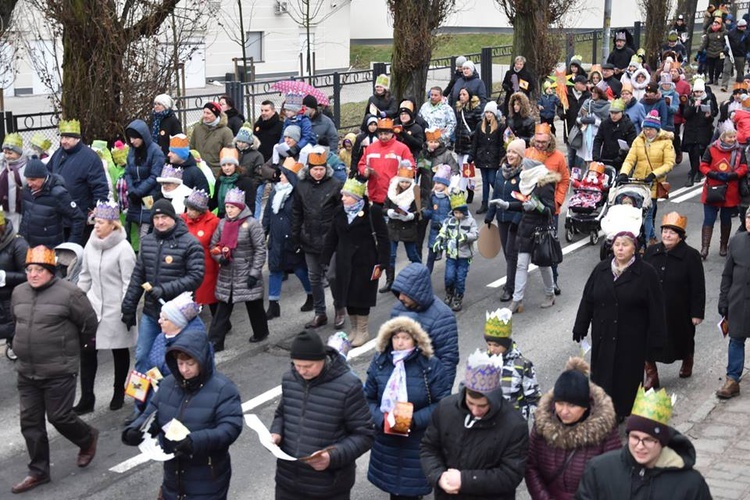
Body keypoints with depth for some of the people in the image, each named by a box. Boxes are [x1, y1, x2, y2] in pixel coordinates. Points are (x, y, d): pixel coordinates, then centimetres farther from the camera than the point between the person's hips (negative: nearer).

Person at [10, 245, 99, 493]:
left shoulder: (69, 293, -13)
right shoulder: (18, 292, 6)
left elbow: (89, 323, -4)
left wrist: (72, 348, 10)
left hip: (59, 371, -6)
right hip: (26, 371, 6)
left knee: (59, 417, 0)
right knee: (30, 422, 8)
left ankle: (88, 439, 30)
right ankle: (38, 471, 20)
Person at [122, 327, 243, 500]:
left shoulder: (223, 389, -16)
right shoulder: (168, 384, 2)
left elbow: (231, 427, -23)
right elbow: (152, 415, 7)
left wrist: (197, 441, -37)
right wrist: (135, 430, -16)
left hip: (207, 479, -5)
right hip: (174, 474, 5)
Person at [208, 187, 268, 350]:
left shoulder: (252, 223, -11)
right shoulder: (222, 223, 5)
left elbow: (260, 250, -10)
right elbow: (213, 245, 13)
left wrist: (254, 273, -13)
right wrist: (220, 258, -8)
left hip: (246, 274, -4)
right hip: (226, 275, 4)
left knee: (254, 305, 13)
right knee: (223, 309, 4)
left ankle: (261, 332, 36)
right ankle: (215, 342, 6)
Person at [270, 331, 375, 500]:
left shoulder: (348, 386, -16)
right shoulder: (289, 379, 0)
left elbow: (364, 435, -11)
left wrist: (334, 456, -25)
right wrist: (276, 433, -4)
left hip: (329, 486, -5)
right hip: (288, 480, 5)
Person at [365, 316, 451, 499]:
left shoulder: (431, 365, -12)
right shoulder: (380, 362, -1)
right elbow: (369, 398, 3)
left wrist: (414, 420, -22)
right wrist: (381, 419, -16)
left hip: (418, 440, -3)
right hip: (386, 438, 3)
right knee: (392, 483, 16)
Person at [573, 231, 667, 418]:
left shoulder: (646, 273, -6)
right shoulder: (601, 269, 6)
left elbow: (656, 307, -7)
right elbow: (587, 300, 10)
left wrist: (655, 338, -9)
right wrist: (580, 327, 9)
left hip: (632, 338, -4)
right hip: (603, 335, 4)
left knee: (628, 375, 3)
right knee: (602, 374, 7)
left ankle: (625, 412, 16)